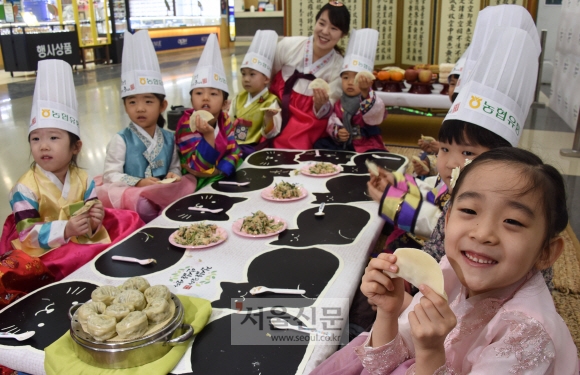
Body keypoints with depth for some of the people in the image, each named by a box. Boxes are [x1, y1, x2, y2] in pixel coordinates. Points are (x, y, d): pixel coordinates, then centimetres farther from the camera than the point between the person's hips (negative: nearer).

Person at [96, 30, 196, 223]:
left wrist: (173, 175, -10)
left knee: (188, 183, -22)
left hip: (163, 192, 3)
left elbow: (175, 167, 14)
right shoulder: (120, 140, -3)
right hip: (129, 193, -3)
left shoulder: (169, 138, 9)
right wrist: (138, 183, -20)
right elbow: (111, 175, -7)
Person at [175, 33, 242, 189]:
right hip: (197, 182, -5)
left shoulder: (224, 119, -2)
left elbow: (233, 151, -1)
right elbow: (199, 167, -25)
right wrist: (209, 135, -39)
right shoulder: (187, 124, -19)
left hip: (221, 176, 5)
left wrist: (220, 171, -20)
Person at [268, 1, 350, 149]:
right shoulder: (288, 45, -11)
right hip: (275, 111, 1)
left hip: (306, 123, 0)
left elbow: (326, 112, -8)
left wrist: (321, 105, -30)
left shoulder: (340, 67, -10)